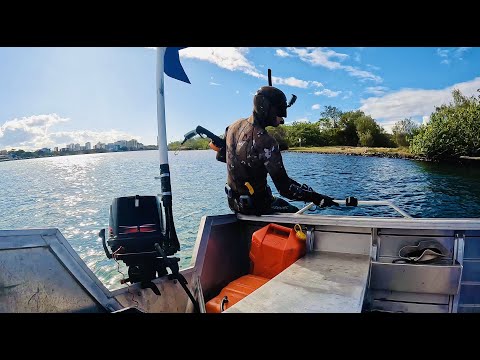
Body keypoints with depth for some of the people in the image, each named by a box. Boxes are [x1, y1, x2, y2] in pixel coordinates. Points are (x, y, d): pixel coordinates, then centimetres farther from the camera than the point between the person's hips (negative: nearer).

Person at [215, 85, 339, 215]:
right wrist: (316, 198, -21)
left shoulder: (236, 125, -6)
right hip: (255, 205, -7)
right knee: (295, 213, 16)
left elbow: (220, 156, 10)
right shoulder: (266, 142, -29)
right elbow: (285, 188, -28)